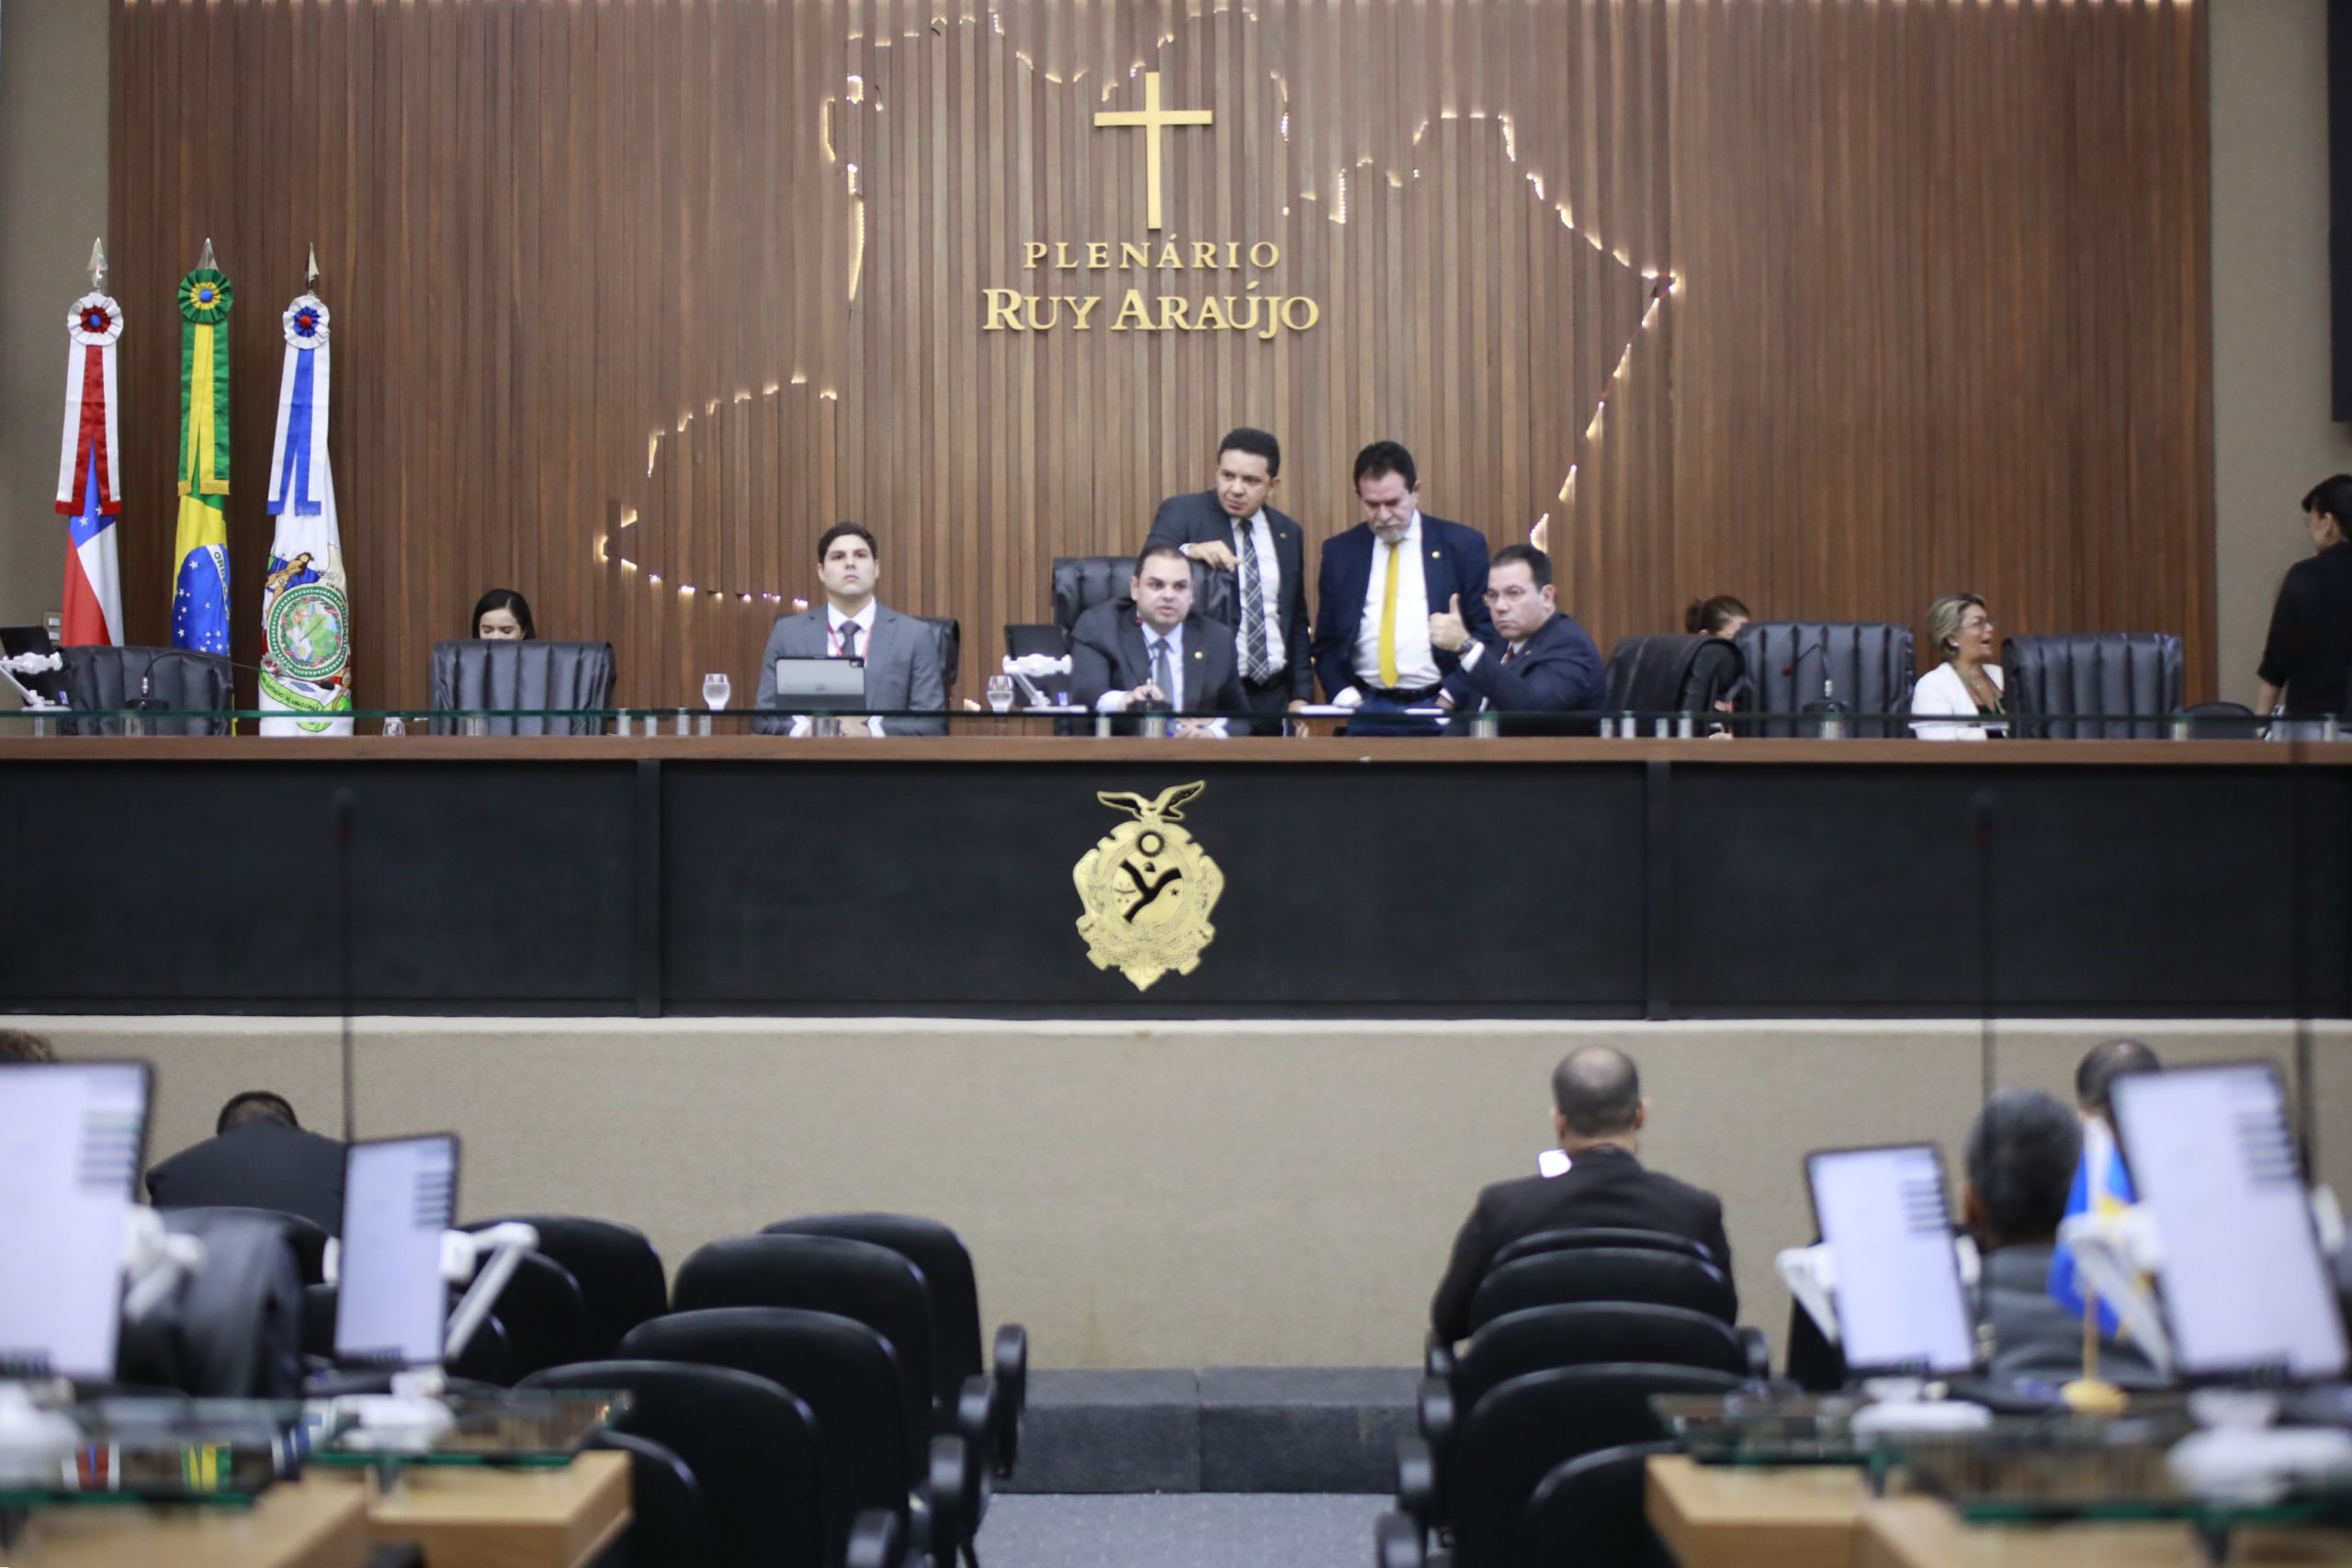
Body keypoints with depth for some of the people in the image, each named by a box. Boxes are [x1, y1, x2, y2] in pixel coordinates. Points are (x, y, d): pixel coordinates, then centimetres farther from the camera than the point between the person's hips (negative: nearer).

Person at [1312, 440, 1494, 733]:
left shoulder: (1463, 545, 3)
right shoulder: (1339, 551, 10)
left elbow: (1488, 631, 3)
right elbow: (1326, 642, 13)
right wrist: (1344, 696, -4)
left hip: (1440, 707, -1)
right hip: (1367, 707, 1)